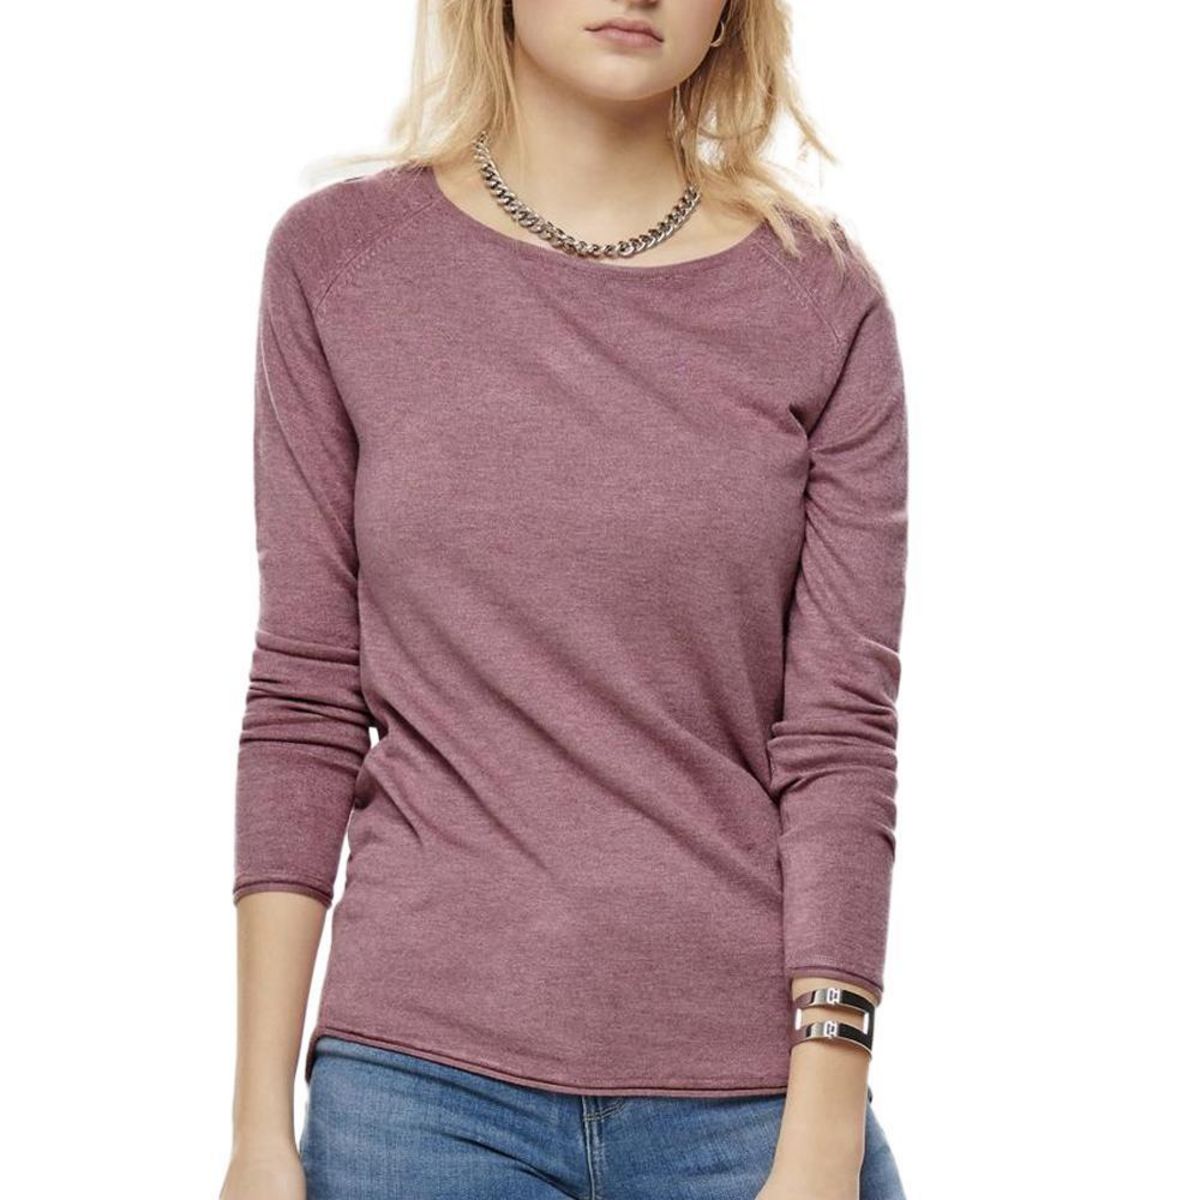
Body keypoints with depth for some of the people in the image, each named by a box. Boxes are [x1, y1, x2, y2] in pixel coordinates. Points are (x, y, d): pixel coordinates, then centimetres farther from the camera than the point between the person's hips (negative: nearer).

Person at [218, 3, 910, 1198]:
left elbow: (841, 739, -3)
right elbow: (303, 704, 1)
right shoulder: (338, 259, 2)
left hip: (748, 1096, 0)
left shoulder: (823, 300, 1)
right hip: (424, 1080, 0)